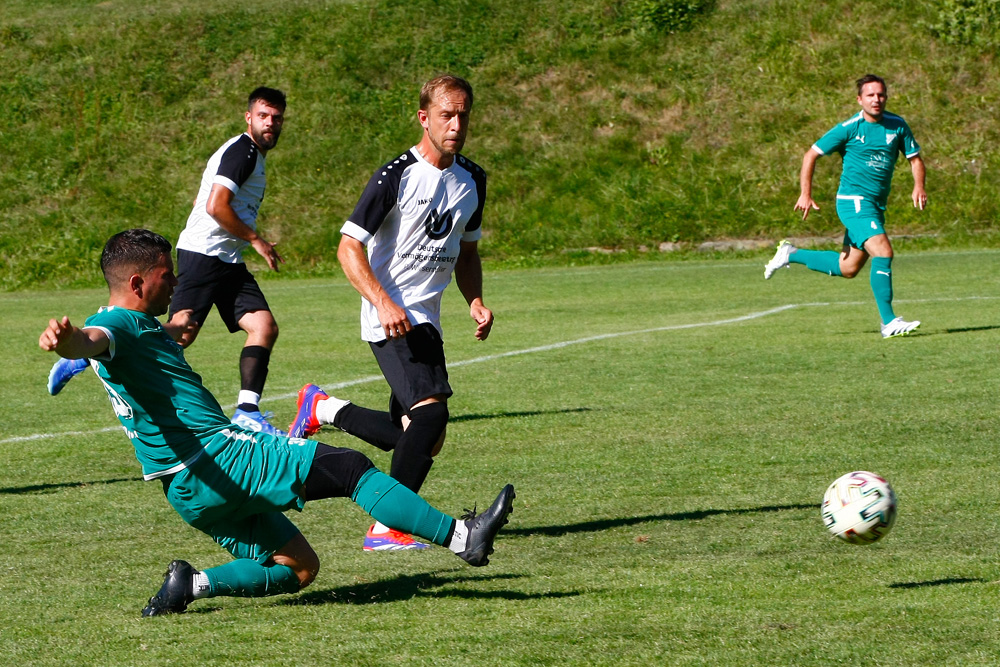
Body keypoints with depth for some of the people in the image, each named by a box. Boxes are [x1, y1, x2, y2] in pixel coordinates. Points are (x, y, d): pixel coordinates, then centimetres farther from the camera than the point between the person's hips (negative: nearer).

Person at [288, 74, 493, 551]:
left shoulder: (472, 179, 10)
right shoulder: (396, 176, -12)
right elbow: (349, 246, -12)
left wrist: (476, 302, 4)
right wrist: (384, 304, -24)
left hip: (426, 319, 8)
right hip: (391, 318, -8)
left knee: (418, 438, 11)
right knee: (431, 413, -25)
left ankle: (322, 409, 32)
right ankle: (387, 528, -20)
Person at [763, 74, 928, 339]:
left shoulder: (897, 125, 3)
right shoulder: (849, 128, -10)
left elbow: (915, 158, 12)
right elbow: (811, 154, -3)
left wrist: (918, 186, -9)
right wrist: (805, 194, -10)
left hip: (876, 206, 7)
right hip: (853, 200, -7)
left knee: (847, 268, 13)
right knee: (883, 252, -23)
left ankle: (791, 255, 32)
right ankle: (889, 322, -21)